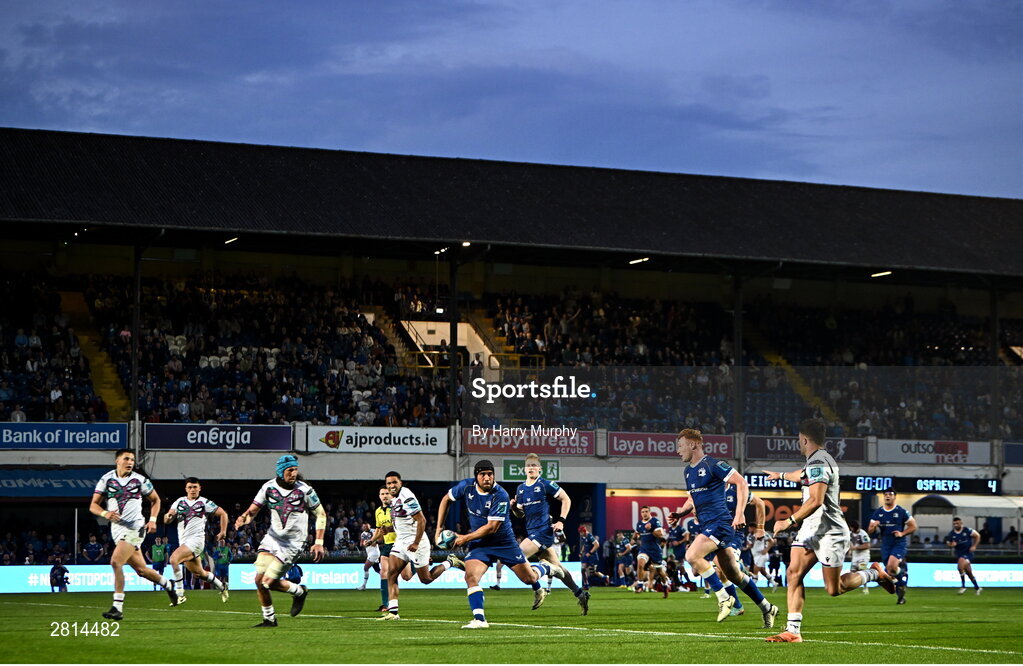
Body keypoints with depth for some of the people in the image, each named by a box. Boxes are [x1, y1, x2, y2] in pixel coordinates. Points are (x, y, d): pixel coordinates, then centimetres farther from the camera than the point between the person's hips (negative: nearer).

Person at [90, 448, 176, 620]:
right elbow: (93, 505, 0)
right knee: (141, 569, 10)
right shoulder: (106, 479, 3)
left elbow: (155, 499, 13)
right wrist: (105, 513, -20)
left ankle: (118, 607, -19)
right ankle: (167, 584, 38)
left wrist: (153, 519, -1)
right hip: (117, 528, 4)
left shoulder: (140, 480, 0)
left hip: (135, 528, -4)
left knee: (116, 562, -21)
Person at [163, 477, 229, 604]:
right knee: (199, 573, 15)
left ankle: (180, 594, -24)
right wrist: (168, 515, -17)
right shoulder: (179, 502, 11)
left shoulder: (204, 503, 0)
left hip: (196, 540, -6)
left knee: (173, 559, -27)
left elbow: (223, 513, 9)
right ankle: (222, 586, 40)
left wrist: (223, 531, 5)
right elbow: (166, 521, 6)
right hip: (184, 542, 6)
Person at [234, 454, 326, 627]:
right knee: (259, 580, -2)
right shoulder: (269, 487, -4)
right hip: (272, 538, 5)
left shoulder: (305, 490, -13)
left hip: (293, 544, -5)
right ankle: (269, 619, 17)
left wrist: (319, 542, -6)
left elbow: (321, 514, -2)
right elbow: (253, 509, 4)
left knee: (268, 582, -12)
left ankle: (299, 592, 15)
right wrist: (244, 518, -19)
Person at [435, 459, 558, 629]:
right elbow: (446, 499, 7)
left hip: (504, 543, -3)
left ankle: (544, 568, 46)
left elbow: (492, 527, -25)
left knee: (529, 578, 9)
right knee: (471, 576, -24)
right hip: (479, 544, 3)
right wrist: (439, 528, 3)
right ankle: (479, 619, -24)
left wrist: (465, 538, -23)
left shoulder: (500, 496, -25)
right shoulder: (467, 486, -11)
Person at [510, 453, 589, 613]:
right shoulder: (521, 489, 13)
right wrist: (514, 507, -2)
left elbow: (566, 499, -4)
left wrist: (561, 521, -11)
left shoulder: (545, 485, -8)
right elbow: (521, 514, 19)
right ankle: (580, 594, 19)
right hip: (532, 532, 8)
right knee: (557, 567, 12)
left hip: (544, 531, -8)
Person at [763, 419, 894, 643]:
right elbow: (805, 475, 42)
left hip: (829, 532, -10)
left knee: (834, 589, -5)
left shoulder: (818, 463, -16)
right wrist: (781, 475, 59)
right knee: (794, 573, -5)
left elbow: (816, 500, -27)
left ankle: (875, 573, 18)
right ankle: (792, 631, -10)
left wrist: (790, 521, -26)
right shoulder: (819, 460, 17)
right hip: (810, 530, 10)